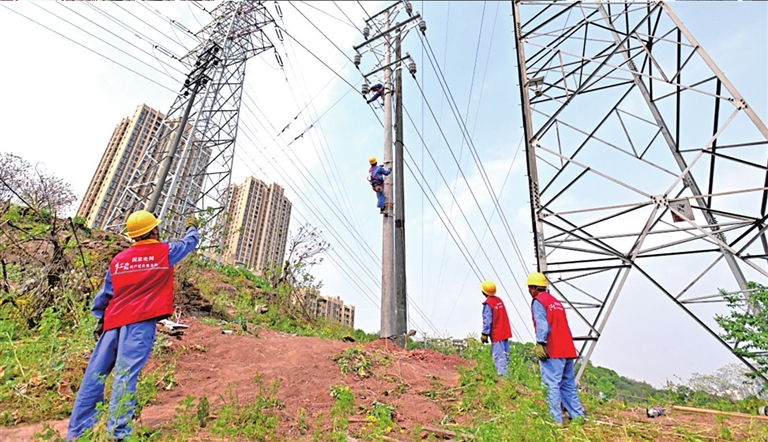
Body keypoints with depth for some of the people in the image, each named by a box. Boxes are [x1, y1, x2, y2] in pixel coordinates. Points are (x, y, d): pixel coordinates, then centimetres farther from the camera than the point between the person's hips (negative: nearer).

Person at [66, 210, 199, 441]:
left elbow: (105, 294, 16)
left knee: (95, 373, 10)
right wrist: (192, 227, 38)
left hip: (114, 321, 5)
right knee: (126, 373, -9)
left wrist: (100, 320, 25)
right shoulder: (164, 252, 1)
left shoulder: (118, 259, 13)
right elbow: (190, 242, 18)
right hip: (140, 321, -5)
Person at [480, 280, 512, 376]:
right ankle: (506, 373, 21)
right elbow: (503, 317, 14)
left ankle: (502, 375, -3)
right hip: (505, 332, 8)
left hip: (496, 334, -8)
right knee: (504, 355, 15)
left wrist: (484, 334, -10)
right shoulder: (499, 300, 8)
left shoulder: (488, 303, -16)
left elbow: (487, 320, -17)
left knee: (499, 357, -4)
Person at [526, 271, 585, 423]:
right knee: (568, 384, 15)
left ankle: (555, 419, -9)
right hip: (566, 349, 9)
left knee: (551, 385, -7)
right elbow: (565, 326, 19)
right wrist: (568, 344, 20)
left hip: (552, 350, -9)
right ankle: (577, 416, 19)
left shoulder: (538, 301, -4)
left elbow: (542, 324, -17)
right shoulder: (556, 302, 20)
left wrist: (540, 343, -22)